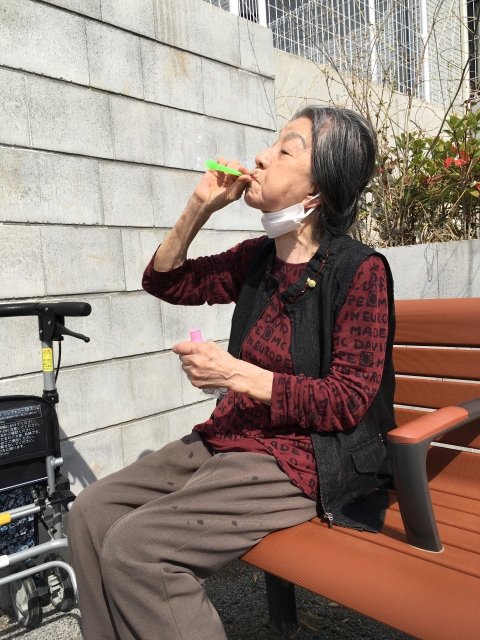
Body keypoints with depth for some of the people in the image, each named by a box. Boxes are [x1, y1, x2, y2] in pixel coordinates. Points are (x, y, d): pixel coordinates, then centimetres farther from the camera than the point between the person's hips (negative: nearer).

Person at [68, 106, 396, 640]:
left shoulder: (360, 270, -13)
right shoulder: (259, 257, 7)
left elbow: (349, 401, -14)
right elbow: (165, 282, 16)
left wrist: (238, 375, -20)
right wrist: (198, 208, 1)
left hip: (305, 457, -7)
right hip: (231, 437, 7)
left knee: (136, 548, -20)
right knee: (91, 515, -3)